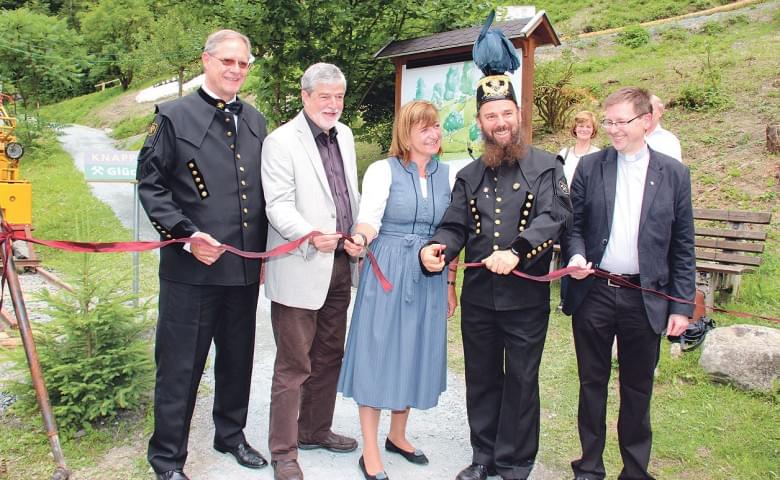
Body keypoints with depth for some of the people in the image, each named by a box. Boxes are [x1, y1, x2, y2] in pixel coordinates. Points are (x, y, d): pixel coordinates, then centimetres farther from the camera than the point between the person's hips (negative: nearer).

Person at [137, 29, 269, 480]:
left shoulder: (255, 120, 12)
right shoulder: (174, 116, -2)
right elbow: (150, 184, -5)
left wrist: (263, 251, 10)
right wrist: (187, 235, -16)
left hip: (245, 267, 5)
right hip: (192, 264, -5)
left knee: (238, 358, 17)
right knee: (181, 365, 5)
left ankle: (231, 434, 37)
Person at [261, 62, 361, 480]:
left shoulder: (344, 135, 12)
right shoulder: (281, 141, -10)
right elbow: (278, 206, -18)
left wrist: (358, 237, 8)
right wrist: (311, 237, -34)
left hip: (340, 264, 8)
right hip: (300, 268, -7)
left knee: (329, 356, 18)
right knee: (294, 364, 1)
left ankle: (315, 429, 35)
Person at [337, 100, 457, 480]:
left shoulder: (445, 174, 8)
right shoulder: (383, 170, -4)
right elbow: (368, 221, -14)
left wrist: (450, 283, 11)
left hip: (430, 278, 5)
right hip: (387, 274, -4)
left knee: (416, 353, 13)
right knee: (378, 353, 2)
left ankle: (397, 436, 33)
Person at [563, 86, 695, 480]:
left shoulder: (673, 174, 1)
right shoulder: (590, 166, 2)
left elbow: (682, 246, 3)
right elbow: (574, 223, 6)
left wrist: (682, 305, 0)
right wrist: (576, 255, -15)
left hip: (645, 297, 0)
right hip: (593, 293, 1)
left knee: (637, 388, 12)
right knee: (592, 382, 13)